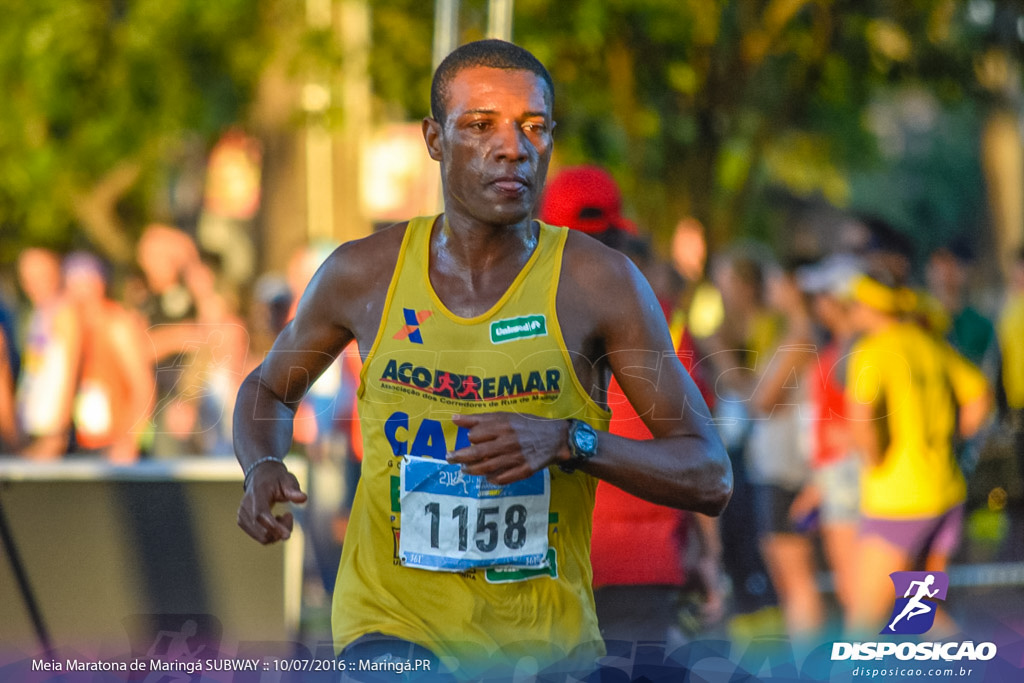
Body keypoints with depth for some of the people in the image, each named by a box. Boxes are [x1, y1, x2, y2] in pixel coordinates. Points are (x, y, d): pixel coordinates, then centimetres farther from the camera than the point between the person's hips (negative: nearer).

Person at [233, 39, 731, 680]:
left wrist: (567, 441, -23)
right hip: (394, 625, -1)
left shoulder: (600, 282, -6)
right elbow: (270, 388, 19)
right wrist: (263, 468, -4)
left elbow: (710, 478, -7)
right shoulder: (364, 274, -1)